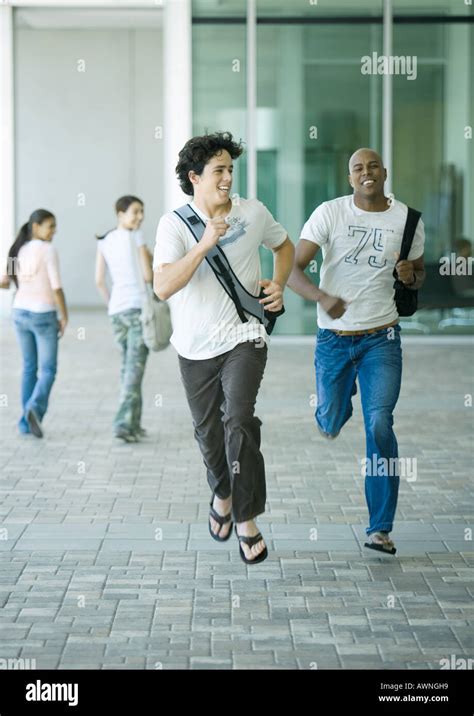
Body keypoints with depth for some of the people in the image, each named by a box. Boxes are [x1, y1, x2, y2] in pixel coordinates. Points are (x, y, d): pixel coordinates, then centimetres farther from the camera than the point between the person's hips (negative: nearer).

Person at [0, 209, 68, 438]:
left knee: (29, 367, 15)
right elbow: (56, 287, -16)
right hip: (44, 316, -6)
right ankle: (34, 408, -22)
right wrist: (65, 317, -8)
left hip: (20, 313, 6)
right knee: (48, 370, 2)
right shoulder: (49, 250, -14)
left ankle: (27, 421, 12)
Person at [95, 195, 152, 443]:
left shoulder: (103, 241, 12)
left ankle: (134, 423, 19)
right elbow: (148, 275, -8)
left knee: (128, 365, 17)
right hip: (139, 306, -6)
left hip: (116, 310, 6)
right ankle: (124, 423, -15)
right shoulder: (137, 237, -4)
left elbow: (99, 280, 9)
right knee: (135, 367, -7)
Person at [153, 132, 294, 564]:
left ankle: (247, 520, -13)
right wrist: (205, 244, -28)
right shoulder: (175, 224, -10)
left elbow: (284, 245, 19)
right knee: (208, 431, 14)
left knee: (240, 420, -20)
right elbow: (163, 287, -23)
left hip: (244, 337, -1)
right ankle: (222, 493, 43)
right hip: (196, 347, 1)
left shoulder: (253, 213, -2)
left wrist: (278, 285, 1)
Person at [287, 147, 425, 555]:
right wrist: (322, 297, -31)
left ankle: (380, 528, -6)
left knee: (380, 424, -14)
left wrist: (411, 275, -9)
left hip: (381, 337, 0)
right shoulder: (330, 214, -6)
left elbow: (419, 273, 17)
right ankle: (341, 397, 53)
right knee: (330, 425, 10)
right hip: (333, 338, 0)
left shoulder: (408, 219, 1)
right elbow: (293, 268, -10)